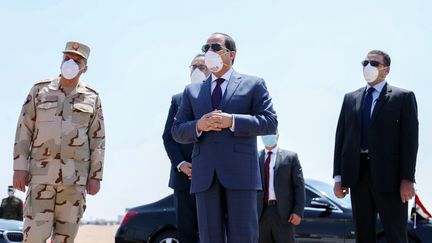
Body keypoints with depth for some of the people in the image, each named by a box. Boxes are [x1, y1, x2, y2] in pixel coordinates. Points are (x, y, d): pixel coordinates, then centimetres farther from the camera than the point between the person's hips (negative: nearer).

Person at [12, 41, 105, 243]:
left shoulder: (92, 98, 8)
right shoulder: (40, 90, 7)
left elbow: (97, 140, 8)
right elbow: (24, 131, 5)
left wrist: (96, 177, 2)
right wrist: (20, 167, -3)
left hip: (75, 176, 1)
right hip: (42, 173, -1)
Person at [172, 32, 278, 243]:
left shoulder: (253, 85, 11)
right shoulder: (192, 91, 20)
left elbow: (270, 123, 0)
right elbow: (177, 131, 16)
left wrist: (232, 121, -12)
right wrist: (198, 126, -6)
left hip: (240, 173, -3)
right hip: (204, 176, 3)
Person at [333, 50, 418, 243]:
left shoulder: (403, 97, 3)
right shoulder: (350, 98, 15)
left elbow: (410, 139, -4)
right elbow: (341, 137, 13)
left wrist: (407, 179, -13)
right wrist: (338, 176, 5)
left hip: (388, 175, -4)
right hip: (357, 174, 4)